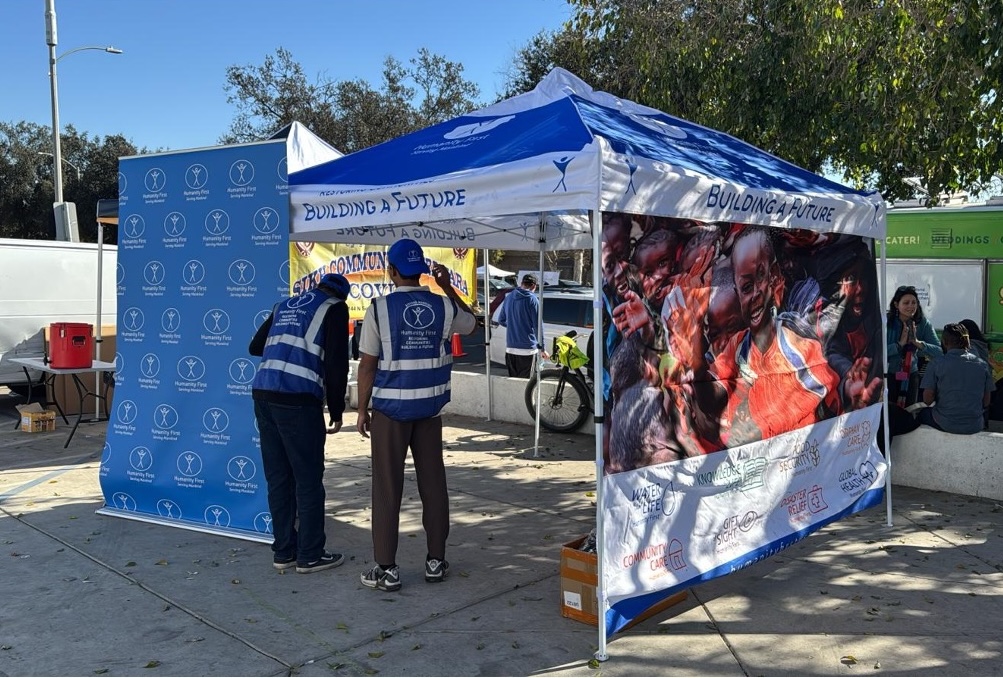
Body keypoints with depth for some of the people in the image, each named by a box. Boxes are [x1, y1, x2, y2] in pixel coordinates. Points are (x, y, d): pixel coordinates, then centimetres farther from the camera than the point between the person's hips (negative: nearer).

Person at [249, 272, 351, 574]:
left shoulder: (285, 306, 22)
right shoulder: (334, 308, 4)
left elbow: (255, 347, 29)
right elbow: (336, 363, -5)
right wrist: (336, 409, 3)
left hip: (263, 394, 7)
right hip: (298, 401, -7)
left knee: (278, 478, 14)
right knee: (308, 480, 4)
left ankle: (284, 551, 22)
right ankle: (310, 555, 12)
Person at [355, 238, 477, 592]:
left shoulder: (379, 308, -9)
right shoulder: (443, 306, 0)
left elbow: (368, 364, -8)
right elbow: (472, 322, 22)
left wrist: (362, 410, 2)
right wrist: (448, 286, 20)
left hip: (391, 408, -3)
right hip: (430, 407, 3)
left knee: (387, 489, 4)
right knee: (433, 484, 11)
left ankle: (386, 569, 9)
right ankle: (436, 560, 20)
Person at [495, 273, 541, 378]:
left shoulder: (509, 297, 10)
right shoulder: (532, 299, -8)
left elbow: (501, 320, 19)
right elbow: (537, 325, -9)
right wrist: (541, 346, -3)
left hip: (510, 347, 6)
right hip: (526, 348, -6)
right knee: (524, 380, -1)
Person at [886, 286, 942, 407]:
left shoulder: (923, 324, -5)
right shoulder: (886, 322, -14)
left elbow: (939, 352, -11)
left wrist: (918, 343, -24)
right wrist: (900, 344, -29)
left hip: (911, 375, 3)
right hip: (888, 375, -3)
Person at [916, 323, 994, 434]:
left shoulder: (937, 363, -11)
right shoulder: (982, 364, -1)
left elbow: (927, 399, -10)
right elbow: (986, 402, 3)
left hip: (945, 424, -3)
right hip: (975, 427, 3)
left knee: (922, 414, 28)